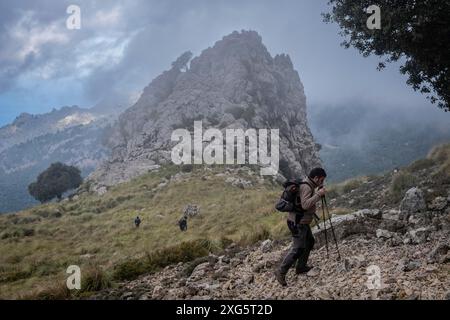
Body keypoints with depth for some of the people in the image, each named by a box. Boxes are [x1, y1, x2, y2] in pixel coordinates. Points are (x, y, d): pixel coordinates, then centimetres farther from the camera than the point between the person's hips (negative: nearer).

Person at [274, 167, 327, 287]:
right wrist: (319, 194, -29)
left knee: (309, 242, 23)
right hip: (298, 223, -11)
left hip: (302, 222, 11)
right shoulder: (306, 187, -21)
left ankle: (301, 267, 33)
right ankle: (281, 272, -6)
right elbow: (305, 205, -35)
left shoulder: (308, 185, 11)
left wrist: (318, 193, 8)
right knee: (298, 249, -10)